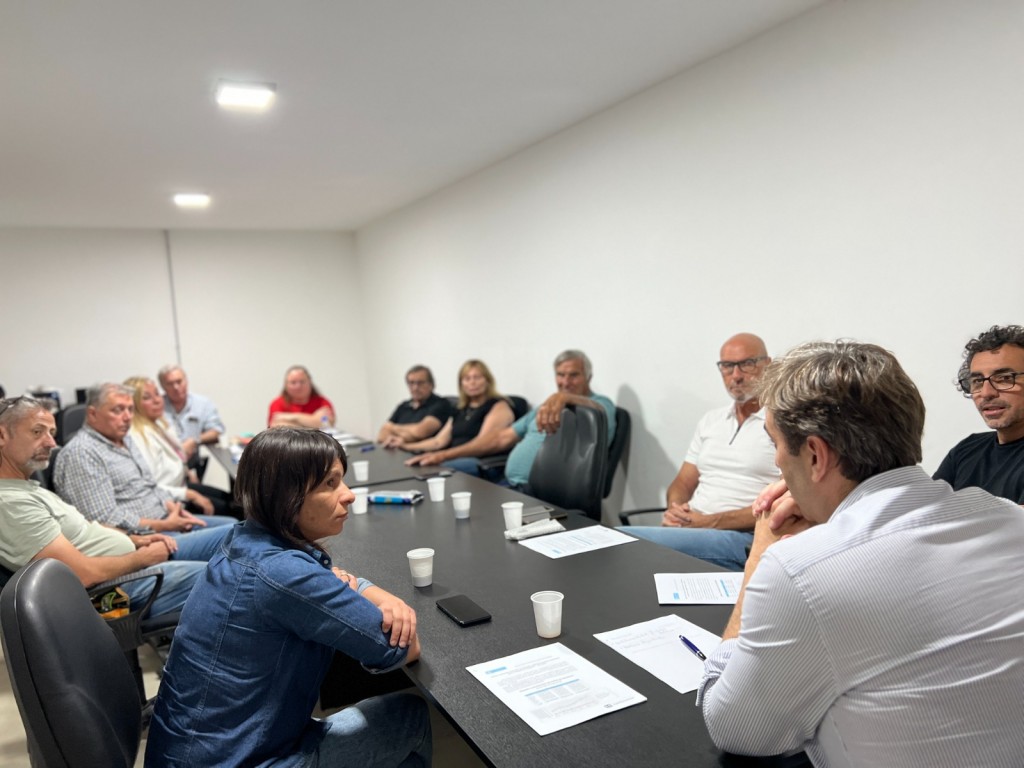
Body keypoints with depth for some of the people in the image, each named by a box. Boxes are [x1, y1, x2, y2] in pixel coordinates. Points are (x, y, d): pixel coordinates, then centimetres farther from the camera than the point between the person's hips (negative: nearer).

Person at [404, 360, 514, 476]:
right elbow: (439, 441, 20)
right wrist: (405, 446, 6)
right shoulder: (460, 410, 26)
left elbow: (483, 444, -16)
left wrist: (443, 456, -30)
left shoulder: (499, 406, 0)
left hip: (482, 464, -7)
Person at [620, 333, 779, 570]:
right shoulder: (711, 420, 19)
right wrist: (675, 510, -5)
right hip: (690, 530, 6)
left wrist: (710, 521, -15)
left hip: (741, 539, -6)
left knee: (621, 539, -29)